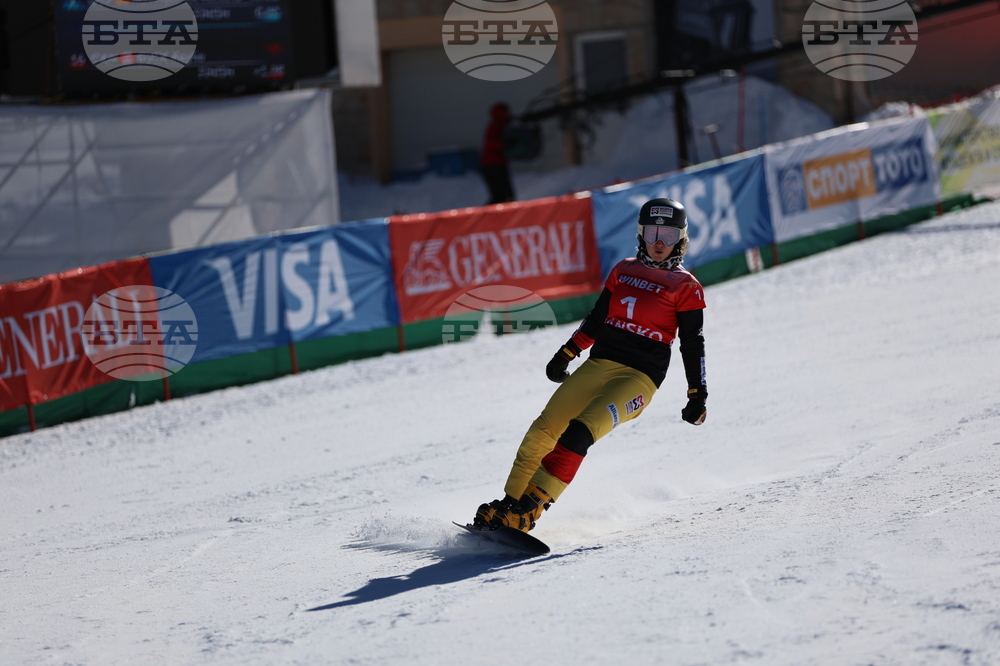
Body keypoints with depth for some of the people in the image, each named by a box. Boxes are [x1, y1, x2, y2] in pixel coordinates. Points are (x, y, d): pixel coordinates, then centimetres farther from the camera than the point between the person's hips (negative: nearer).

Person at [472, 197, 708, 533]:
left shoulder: (686, 287, 1)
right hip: (598, 364, 5)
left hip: (639, 378, -5)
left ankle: (528, 510, -25)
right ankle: (510, 501, -2)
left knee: (580, 432, -25)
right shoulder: (624, 270, 14)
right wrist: (566, 354, 19)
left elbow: (692, 344, 1)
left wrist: (698, 394, -3)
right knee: (546, 427, -11)